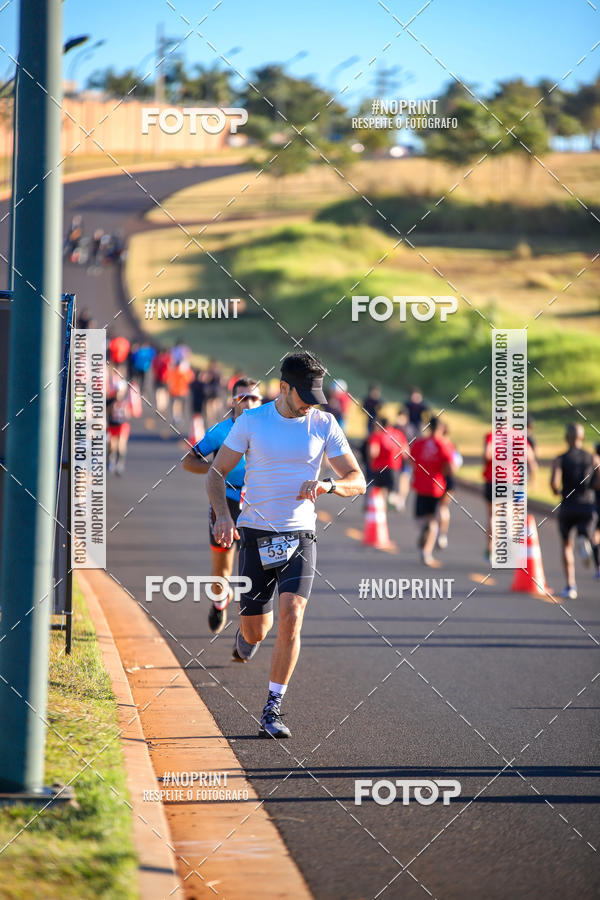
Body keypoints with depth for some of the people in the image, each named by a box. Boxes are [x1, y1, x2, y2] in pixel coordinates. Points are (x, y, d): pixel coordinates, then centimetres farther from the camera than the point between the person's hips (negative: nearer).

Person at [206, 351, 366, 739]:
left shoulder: (324, 424, 1)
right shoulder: (251, 422, -3)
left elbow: (357, 481, 4)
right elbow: (217, 472, 3)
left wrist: (327, 485, -18)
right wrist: (223, 514, -15)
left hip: (300, 536, 0)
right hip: (255, 534, 0)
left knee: (291, 616, -18)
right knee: (256, 630, 4)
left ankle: (273, 710, -10)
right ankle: (245, 639, 45)